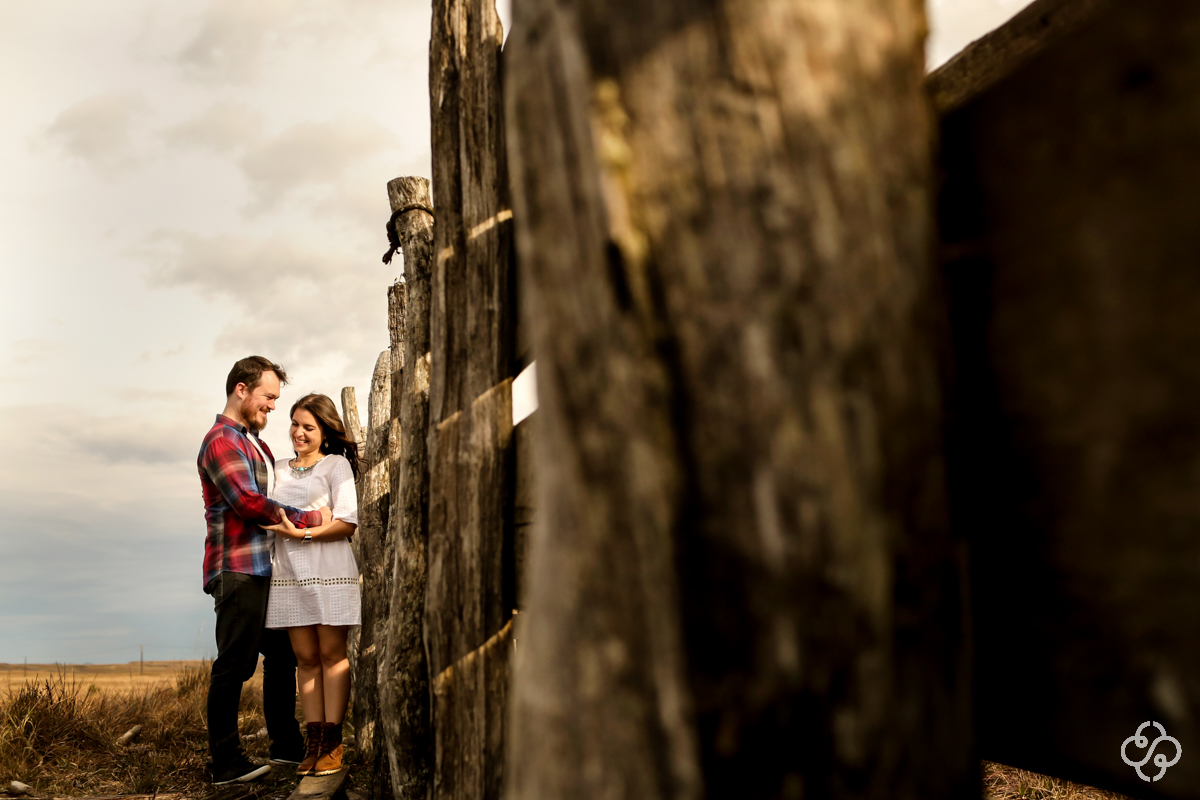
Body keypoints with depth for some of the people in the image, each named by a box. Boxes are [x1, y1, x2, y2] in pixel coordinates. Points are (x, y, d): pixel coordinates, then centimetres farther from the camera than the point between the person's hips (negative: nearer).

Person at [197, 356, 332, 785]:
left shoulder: (254, 442, 21)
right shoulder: (222, 441, -10)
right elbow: (250, 504, -20)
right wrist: (311, 518, -15)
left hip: (264, 570, 10)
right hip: (237, 571, -10)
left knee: (282, 656, 15)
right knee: (234, 665, -5)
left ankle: (286, 745, 25)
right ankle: (226, 763, 1)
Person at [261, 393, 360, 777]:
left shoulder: (337, 464, 3)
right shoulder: (279, 468, 18)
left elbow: (348, 522, -6)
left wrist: (302, 533, -14)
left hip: (329, 570, -4)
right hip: (288, 573, 4)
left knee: (331, 654, -3)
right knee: (305, 658, 3)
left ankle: (332, 744, -1)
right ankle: (313, 741, 6)